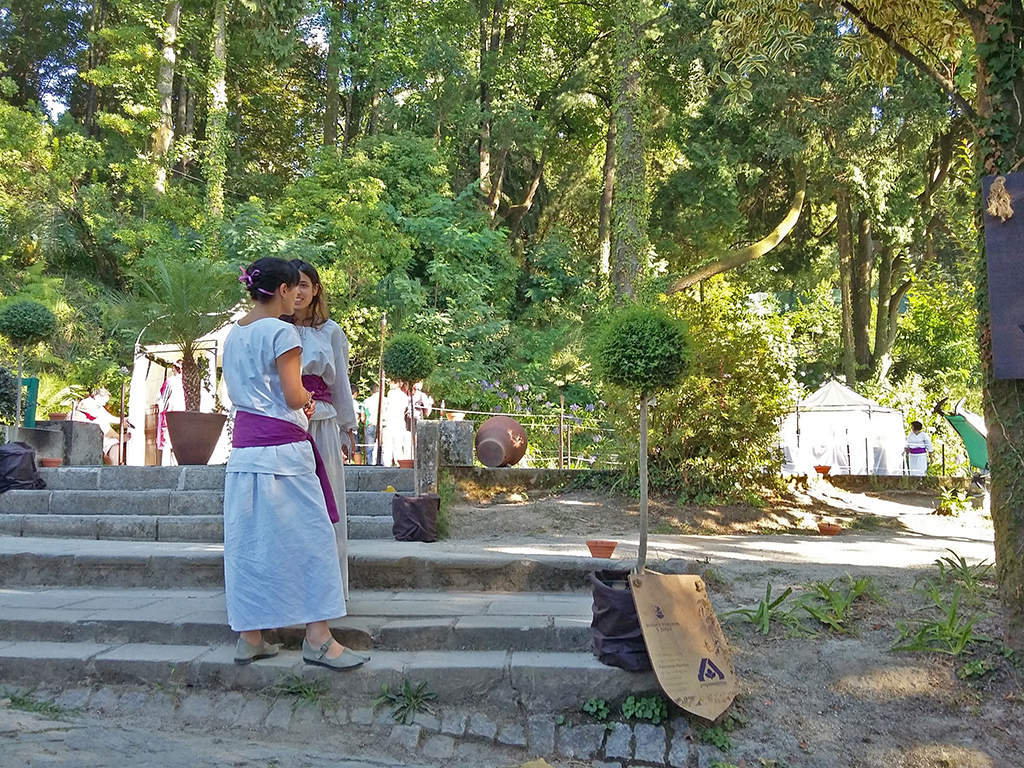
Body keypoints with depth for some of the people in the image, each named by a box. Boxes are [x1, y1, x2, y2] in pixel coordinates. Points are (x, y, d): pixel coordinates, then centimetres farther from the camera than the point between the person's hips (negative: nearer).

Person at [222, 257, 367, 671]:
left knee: (249, 540, 10)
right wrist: (308, 397, 7)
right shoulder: (281, 330, -11)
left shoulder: (233, 333, 14)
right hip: (282, 446, -8)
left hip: (243, 445, 8)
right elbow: (294, 395, -15)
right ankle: (317, 638, 1)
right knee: (309, 538, -2)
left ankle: (249, 636, 17)